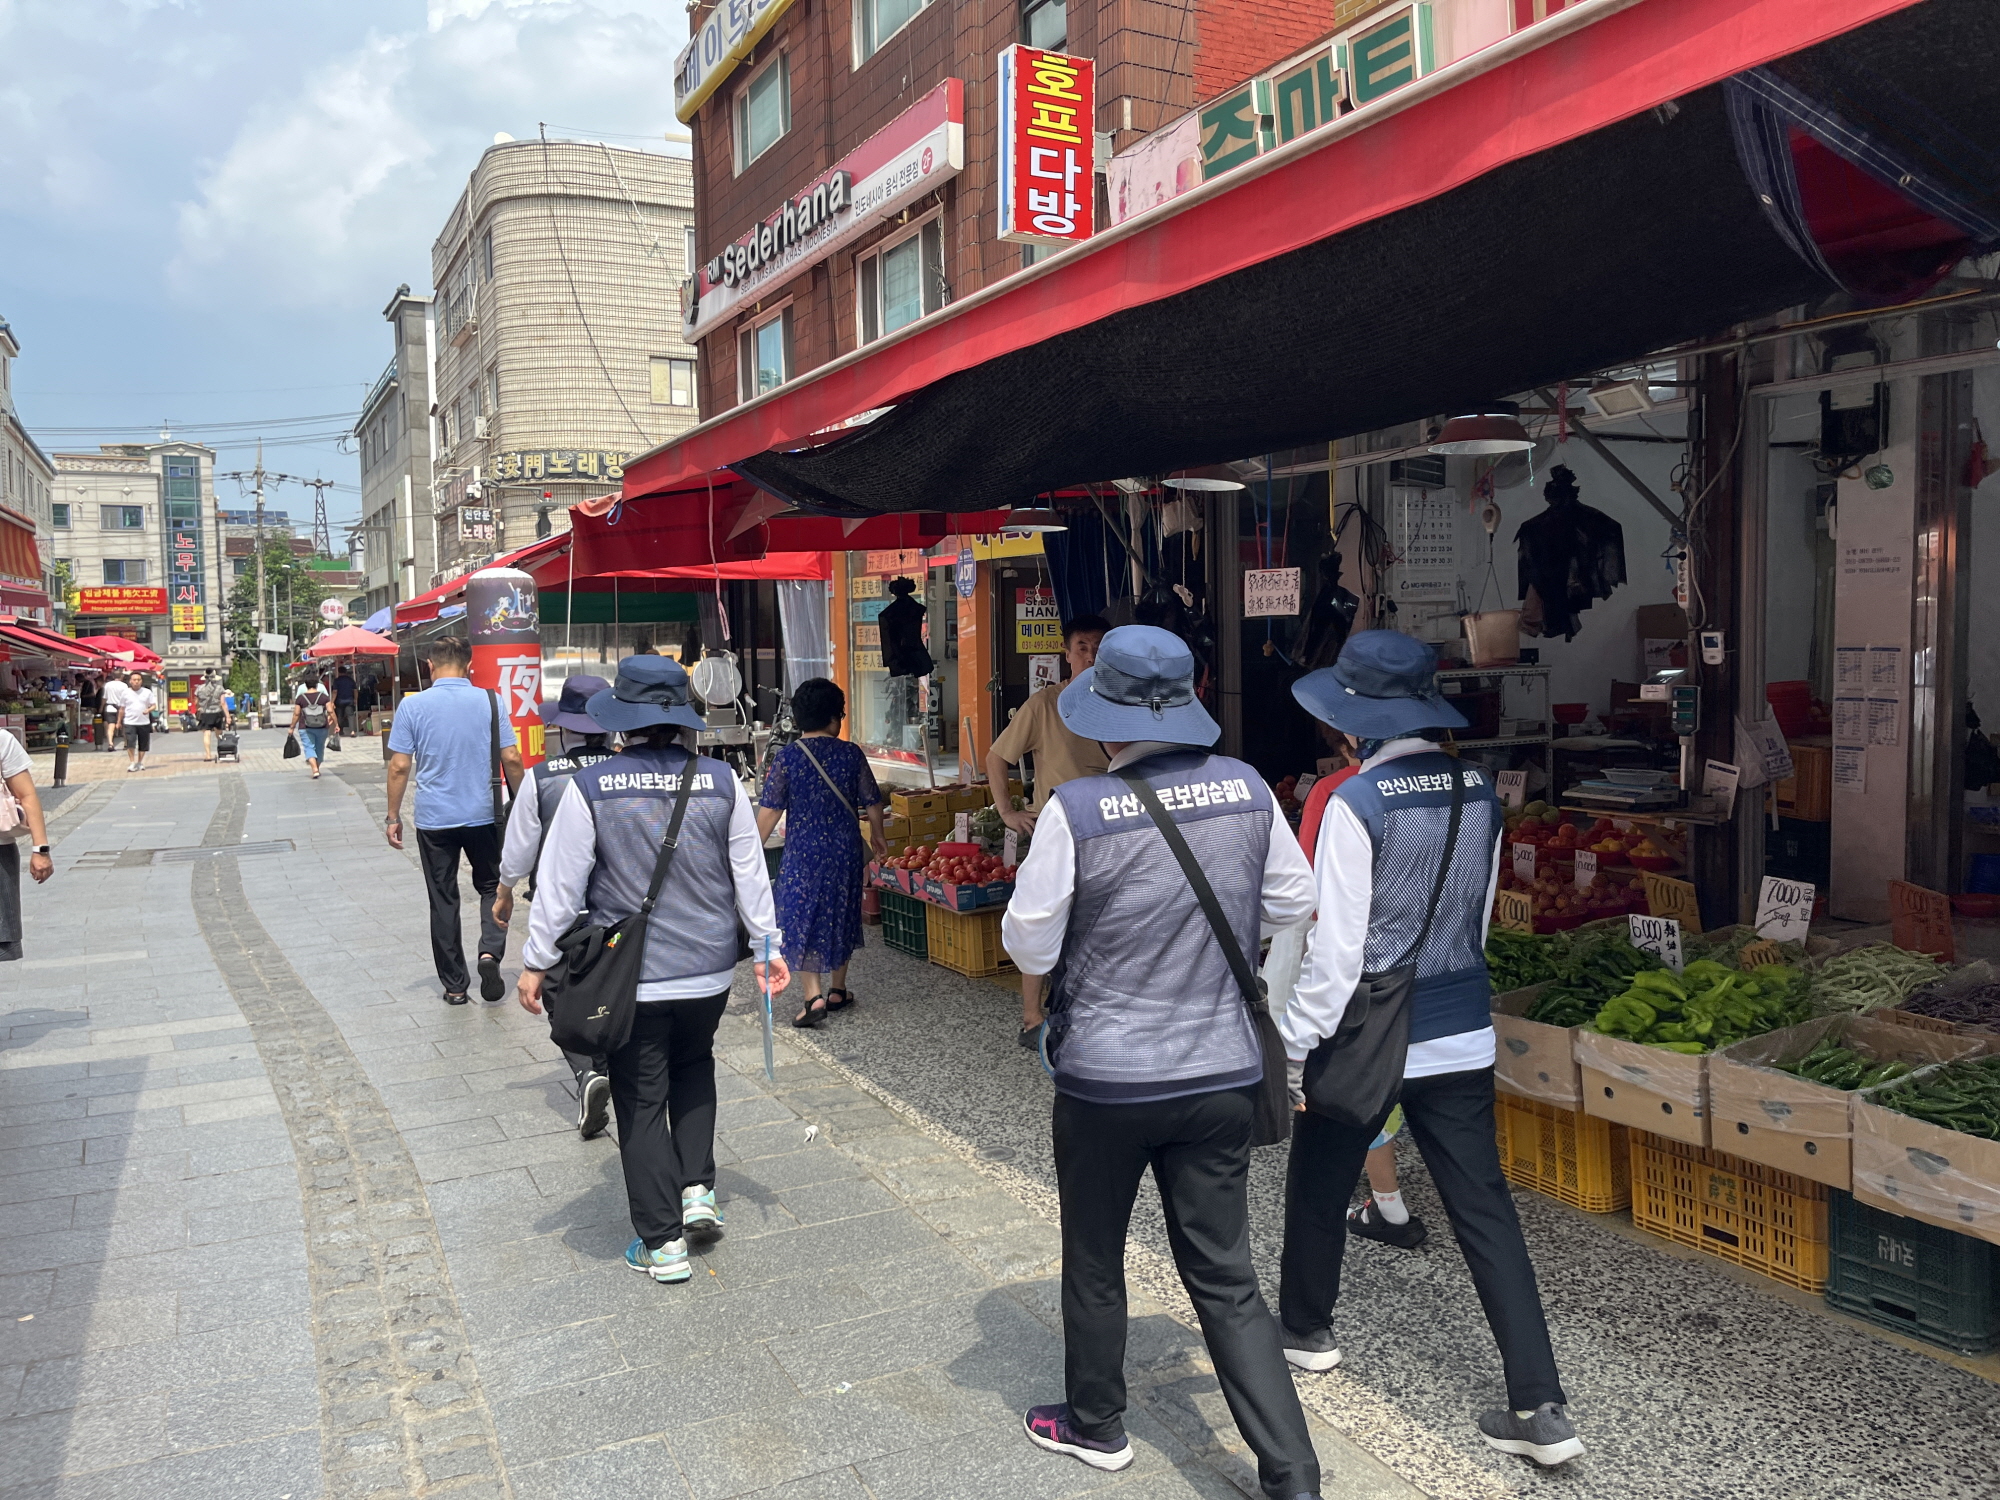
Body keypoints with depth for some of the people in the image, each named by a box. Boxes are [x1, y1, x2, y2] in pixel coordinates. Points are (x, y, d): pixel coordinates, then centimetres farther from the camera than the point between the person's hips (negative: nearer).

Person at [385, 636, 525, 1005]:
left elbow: (399, 766, -5)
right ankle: (490, 951, -7)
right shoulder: (489, 701, -3)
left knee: (443, 901, 9)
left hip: (434, 819, 0)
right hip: (483, 815, 0)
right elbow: (511, 759, -4)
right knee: (492, 888, 17)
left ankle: (454, 986, 14)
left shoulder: (413, 705, -4)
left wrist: (394, 816, 4)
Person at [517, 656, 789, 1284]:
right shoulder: (721, 782, -6)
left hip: (630, 978, -3)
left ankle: (662, 1243, 17)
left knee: (641, 1102, 10)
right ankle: (697, 1190, 21)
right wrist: (766, 945, 14)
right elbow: (750, 874, 2)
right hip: (709, 971, 3)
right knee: (694, 1068, 29)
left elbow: (560, 886, -8)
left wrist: (536, 962, 4)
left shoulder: (591, 787, -13)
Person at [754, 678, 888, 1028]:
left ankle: (813, 995, -8)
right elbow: (872, 802, 2)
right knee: (842, 915, 16)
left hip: (803, 852, -2)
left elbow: (770, 810, -9)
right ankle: (837, 990, 27)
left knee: (802, 919, 4)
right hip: (846, 851, 2)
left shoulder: (786, 757, -9)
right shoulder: (851, 753, -4)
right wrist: (877, 836, 20)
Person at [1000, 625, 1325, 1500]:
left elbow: (1029, 947, -11)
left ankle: (1095, 1426, 38)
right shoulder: (1247, 790, -6)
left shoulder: (1076, 810, -18)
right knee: (1225, 1276, 13)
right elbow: (1292, 906, 6)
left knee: (1093, 1260, 19)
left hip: (1106, 1077, -3)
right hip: (1221, 1074, 3)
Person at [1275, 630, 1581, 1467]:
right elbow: (1478, 917, 12)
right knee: (1485, 1210, 9)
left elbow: (1336, 943, -18)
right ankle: (1540, 1408, 9)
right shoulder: (1478, 792, 1)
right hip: (1461, 1036, 5)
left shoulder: (1358, 801, -18)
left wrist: (1297, 1044, -10)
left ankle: (1306, 1329, 40)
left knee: (1319, 1188, 19)